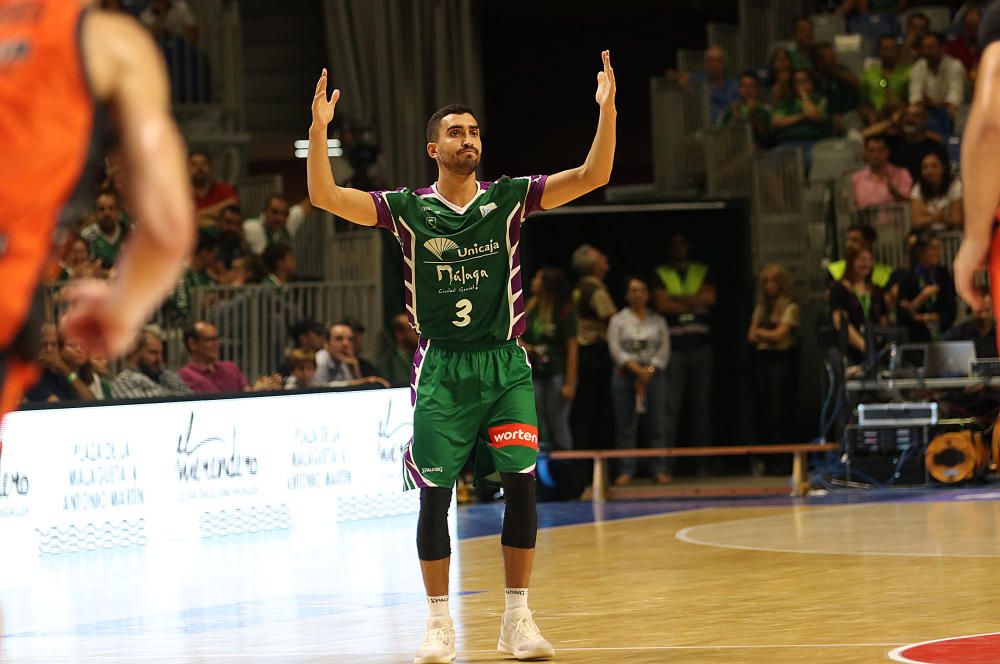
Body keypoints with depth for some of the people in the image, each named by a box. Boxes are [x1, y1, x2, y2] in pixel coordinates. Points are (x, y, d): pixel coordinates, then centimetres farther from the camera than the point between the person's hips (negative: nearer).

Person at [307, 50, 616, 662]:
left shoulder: (509, 198, 3)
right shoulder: (408, 209, 1)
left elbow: (592, 177, -4)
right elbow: (325, 196, -7)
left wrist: (607, 111, -17)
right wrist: (319, 128, -19)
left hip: (505, 364, 1)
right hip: (442, 370, -1)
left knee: (522, 484, -5)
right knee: (435, 495, -1)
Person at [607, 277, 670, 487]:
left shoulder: (657, 320, 10)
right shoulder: (618, 320, 5)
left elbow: (664, 350, 3)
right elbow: (616, 350, -4)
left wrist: (649, 371, -10)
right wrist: (636, 369, -14)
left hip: (654, 374, 1)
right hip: (625, 374, -1)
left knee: (657, 424, -1)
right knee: (625, 425, -2)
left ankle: (659, 470, 3)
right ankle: (625, 471, 2)